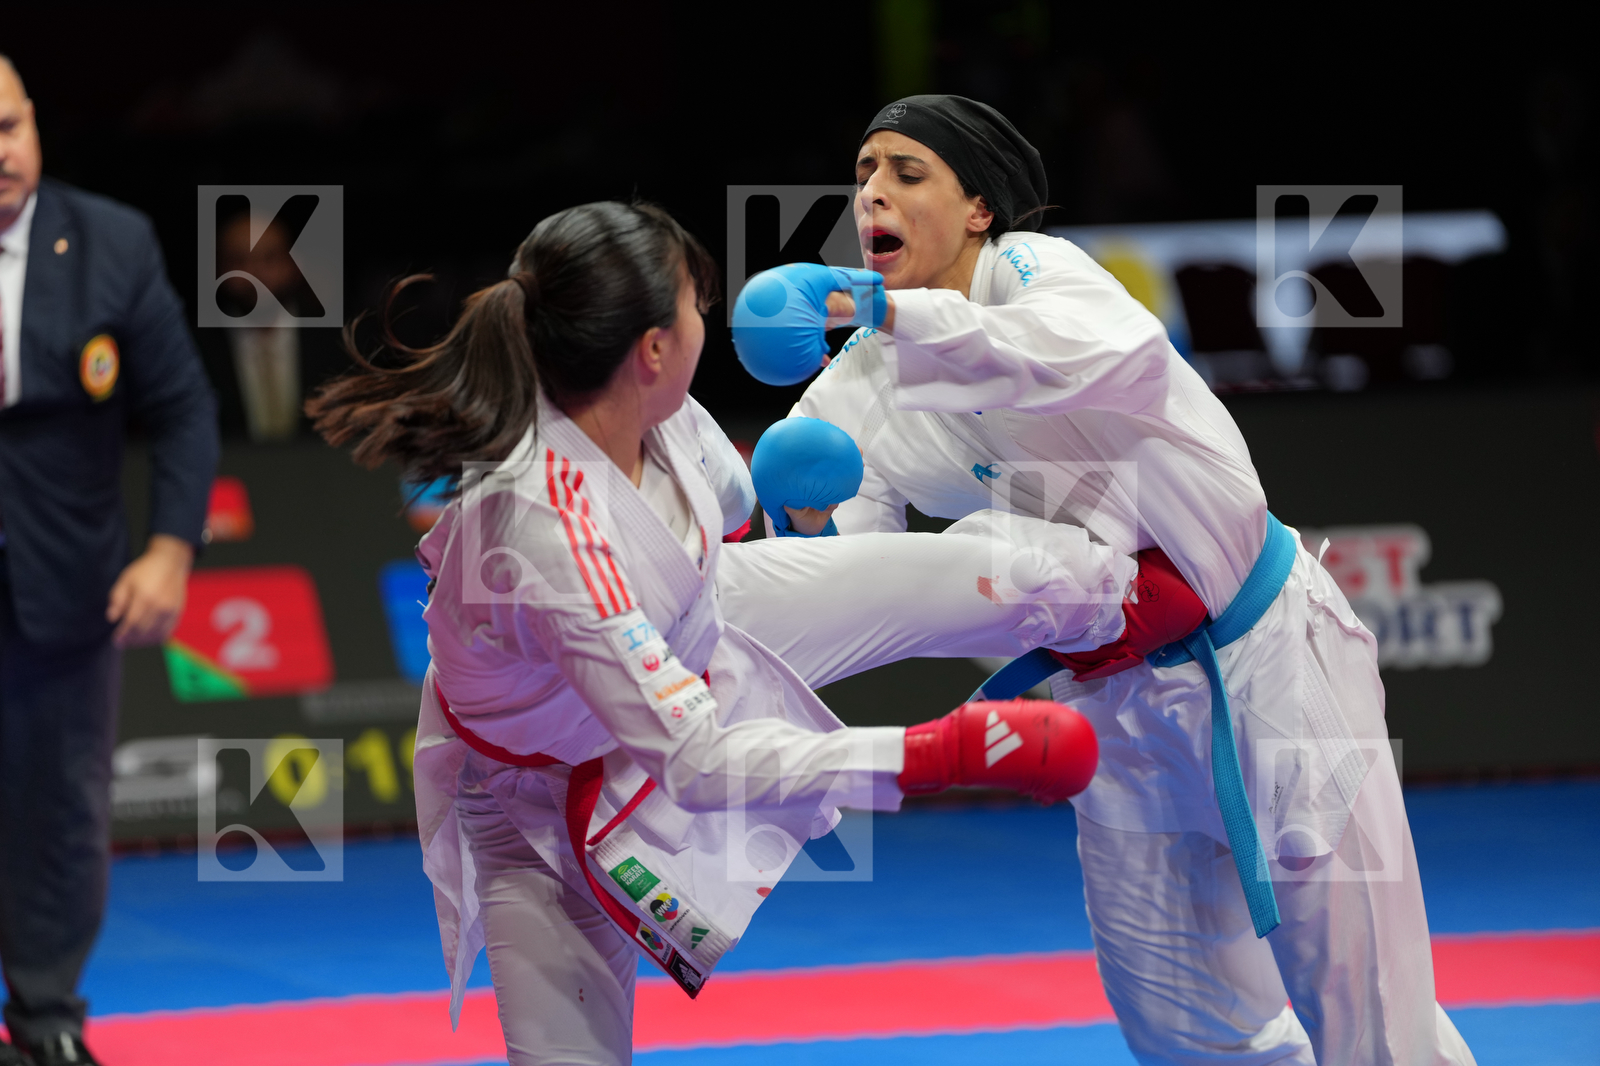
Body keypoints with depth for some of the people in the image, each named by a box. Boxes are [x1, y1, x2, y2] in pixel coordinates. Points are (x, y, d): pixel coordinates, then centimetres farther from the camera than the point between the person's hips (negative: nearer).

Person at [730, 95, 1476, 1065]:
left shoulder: (1028, 267, -14)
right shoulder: (859, 393, -2)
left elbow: (1113, 349, -40)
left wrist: (892, 314, -47)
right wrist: (807, 528, -33)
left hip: (1269, 652, -5)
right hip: (1122, 706, 5)